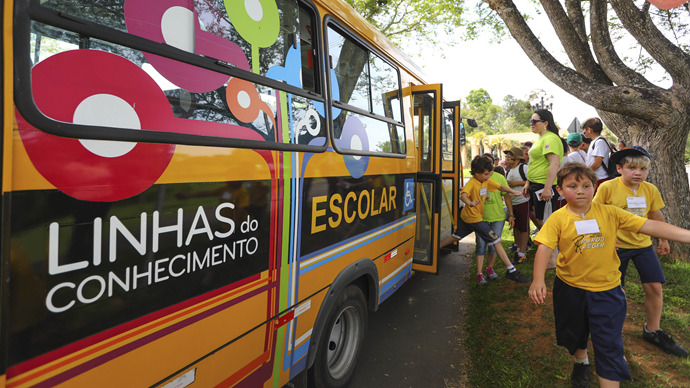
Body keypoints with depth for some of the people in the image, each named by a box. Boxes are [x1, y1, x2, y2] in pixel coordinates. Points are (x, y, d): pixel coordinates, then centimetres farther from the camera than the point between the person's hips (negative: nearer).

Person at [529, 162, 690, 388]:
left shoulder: (609, 213, -6)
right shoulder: (558, 219, -13)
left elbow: (649, 226, -7)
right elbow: (544, 248, -22)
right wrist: (538, 280, -34)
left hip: (606, 289, 0)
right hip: (570, 287, 1)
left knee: (609, 345, 2)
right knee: (574, 333, 24)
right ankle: (581, 361, 53)